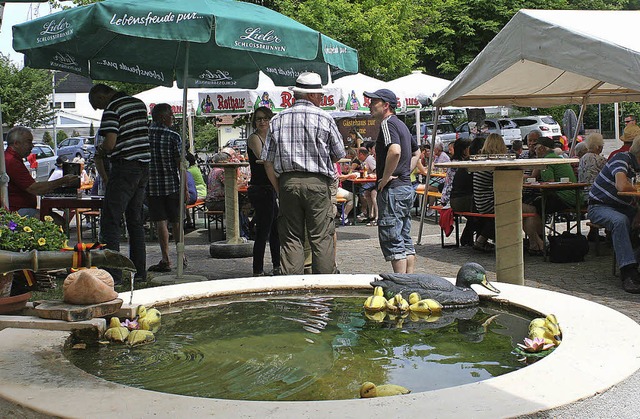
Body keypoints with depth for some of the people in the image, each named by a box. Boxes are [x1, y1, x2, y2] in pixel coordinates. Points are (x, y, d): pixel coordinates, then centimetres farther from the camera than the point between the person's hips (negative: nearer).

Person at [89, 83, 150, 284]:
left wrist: (99, 152, 3)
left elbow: (110, 143, -19)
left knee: (110, 221, -4)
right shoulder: (139, 104, 15)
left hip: (124, 167, -8)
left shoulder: (112, 109, -10)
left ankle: (113, 273, -9)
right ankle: (139, 271, 17)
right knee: (135, 221, 15)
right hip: (144, 166, 8)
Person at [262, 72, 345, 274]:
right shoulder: (324, 118, -1)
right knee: (321, 238, 1)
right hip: (317, 182, -3)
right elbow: (339, 154, 6)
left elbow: (268, 161, 7)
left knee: (291, 238, 6)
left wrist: (279, 189, 12)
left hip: (287, 182, 3)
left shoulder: (277, 120, 8)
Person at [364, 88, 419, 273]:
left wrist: (385, 178, -21)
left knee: (392, 240, -7)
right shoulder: (401, 125, 19)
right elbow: (416, 152, 31)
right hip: (406, 187, 10)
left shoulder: (388, 123, -12)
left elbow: (395, 151, -31)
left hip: (392, 189, -10)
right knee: (405, 240, 13)